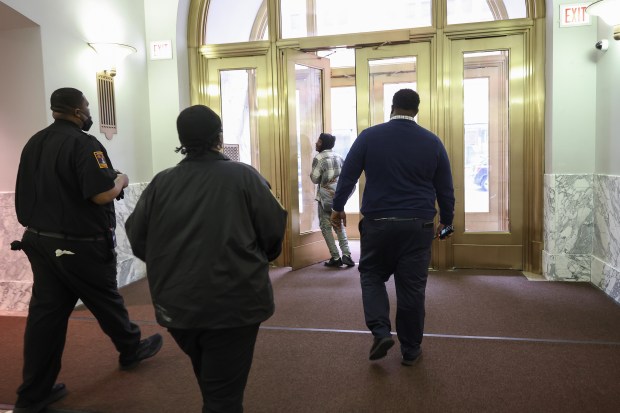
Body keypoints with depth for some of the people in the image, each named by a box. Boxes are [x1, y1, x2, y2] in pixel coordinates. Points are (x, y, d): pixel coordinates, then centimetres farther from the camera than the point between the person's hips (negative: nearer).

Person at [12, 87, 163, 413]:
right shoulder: (83, 143, -17)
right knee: (106, 301, 13)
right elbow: (103, 194, -25)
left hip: (40, 240, 7)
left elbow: (31, 192, 18)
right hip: (80, 245, -7)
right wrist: (121, 180, -7)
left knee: (45, 313, 8)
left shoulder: (34, 144, 10)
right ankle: (131, 349, 36)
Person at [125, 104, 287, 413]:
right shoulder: (243, 176, -8)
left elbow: (137, 237, 1)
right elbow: (274, 230, -8)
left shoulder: (161, 182, -1)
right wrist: (258, 260, 14)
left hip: (177, 304, 4)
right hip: (233, 303, -4)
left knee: (209, 381, 29)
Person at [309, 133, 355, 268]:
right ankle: (346, 255, 4)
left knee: (326, 227, 4)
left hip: (325, 197, -6)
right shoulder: (338, 157, 9)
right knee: (339, 225, 14)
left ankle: (335, 258, 2)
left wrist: (312, 174, 8)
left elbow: (315, 179, -11)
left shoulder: (319, 158, -10)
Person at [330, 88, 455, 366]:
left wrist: (338, 207, 10)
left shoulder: (369, 136, -1)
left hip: (377, 222, -1)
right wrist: (446, 220, 19)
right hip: (417, 225, 1)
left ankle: (381, 331, 1)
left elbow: (348, 174, 0)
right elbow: (445, 188, 8)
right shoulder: (432, 142, 3)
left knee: (372, 276, 18)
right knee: (412, 286, 9)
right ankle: (410, 350, 19)